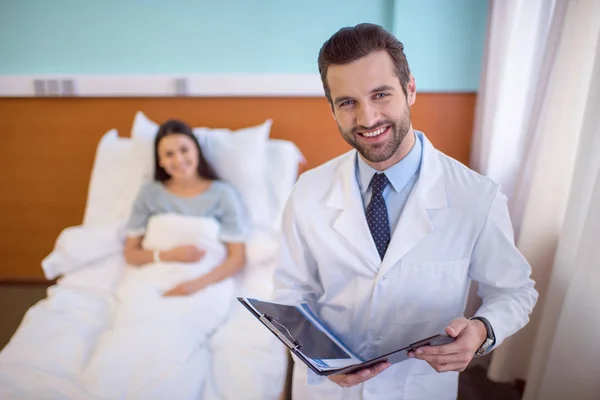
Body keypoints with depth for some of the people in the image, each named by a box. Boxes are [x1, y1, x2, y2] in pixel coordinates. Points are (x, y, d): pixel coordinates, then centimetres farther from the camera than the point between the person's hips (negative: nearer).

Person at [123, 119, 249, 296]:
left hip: (207, 284, -2)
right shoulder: (149, 193, 9)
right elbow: (130, 254, 9)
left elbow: (237, 259, -2)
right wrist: (170, 256, -11)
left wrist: (197, 284, -19)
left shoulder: (223, 194, 1)